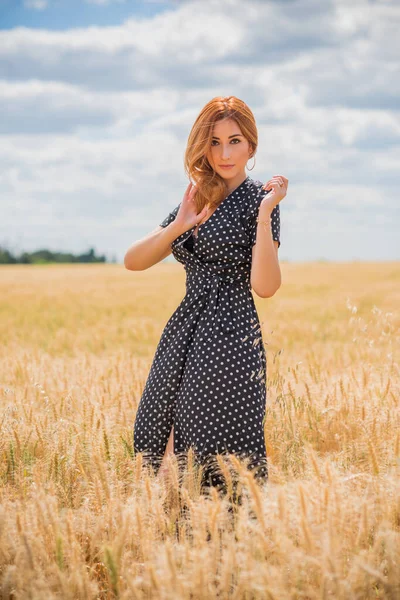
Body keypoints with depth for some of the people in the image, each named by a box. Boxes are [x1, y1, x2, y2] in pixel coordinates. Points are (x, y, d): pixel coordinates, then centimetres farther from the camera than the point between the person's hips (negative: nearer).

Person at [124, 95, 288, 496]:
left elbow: (265, 286, -15)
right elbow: (133, 261, 8)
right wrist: (177, 226, -7)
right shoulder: (196, 202, 16)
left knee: (220, 467, -6)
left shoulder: (257, 200, -3)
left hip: (230, 342, -7)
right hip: (183, 336, 7)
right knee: (160, 454, 6)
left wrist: (266, 214, -21)